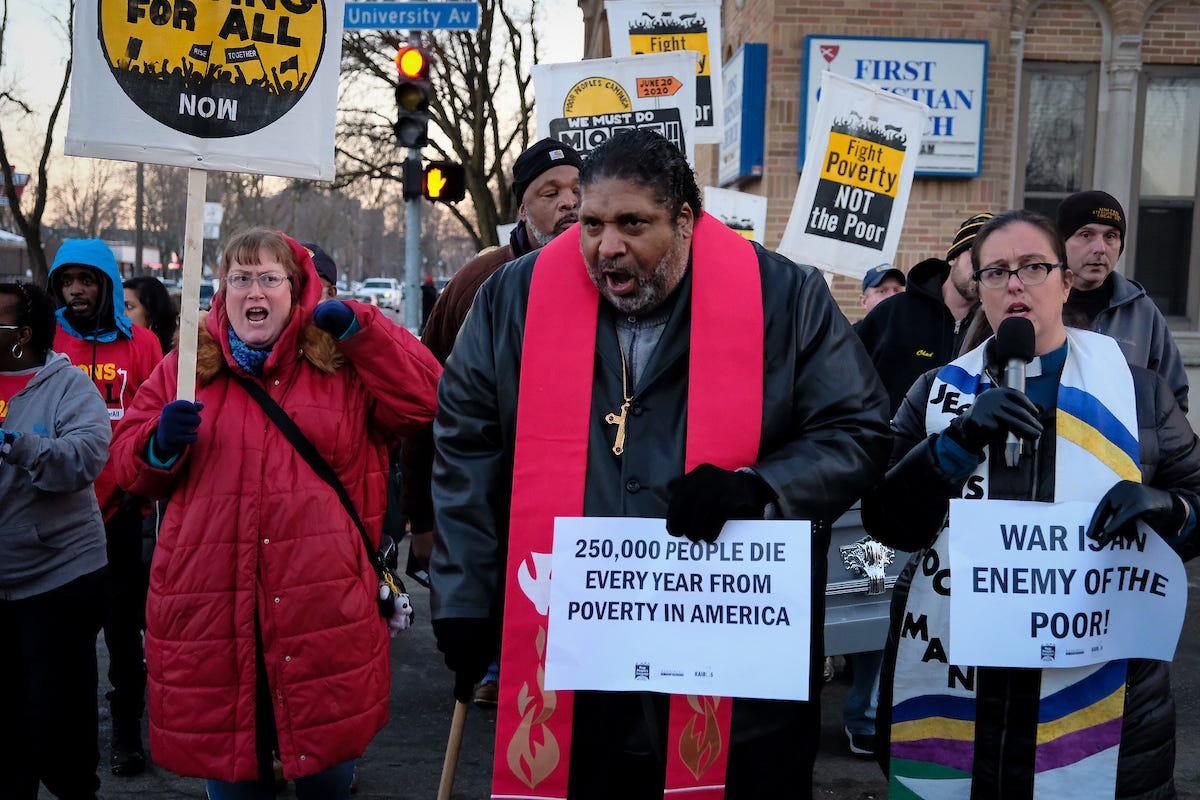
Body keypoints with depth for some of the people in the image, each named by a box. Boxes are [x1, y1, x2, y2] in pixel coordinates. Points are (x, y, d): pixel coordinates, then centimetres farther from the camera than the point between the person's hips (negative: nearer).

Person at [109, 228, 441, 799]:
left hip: (320, 599, -1)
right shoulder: (185, 366, 10)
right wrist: (160, 443, -11)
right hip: (210, 603, 2)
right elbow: (131, 466, 12)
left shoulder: (343, 363, 6)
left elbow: (423, 398, -5)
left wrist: (358, 326, -9)